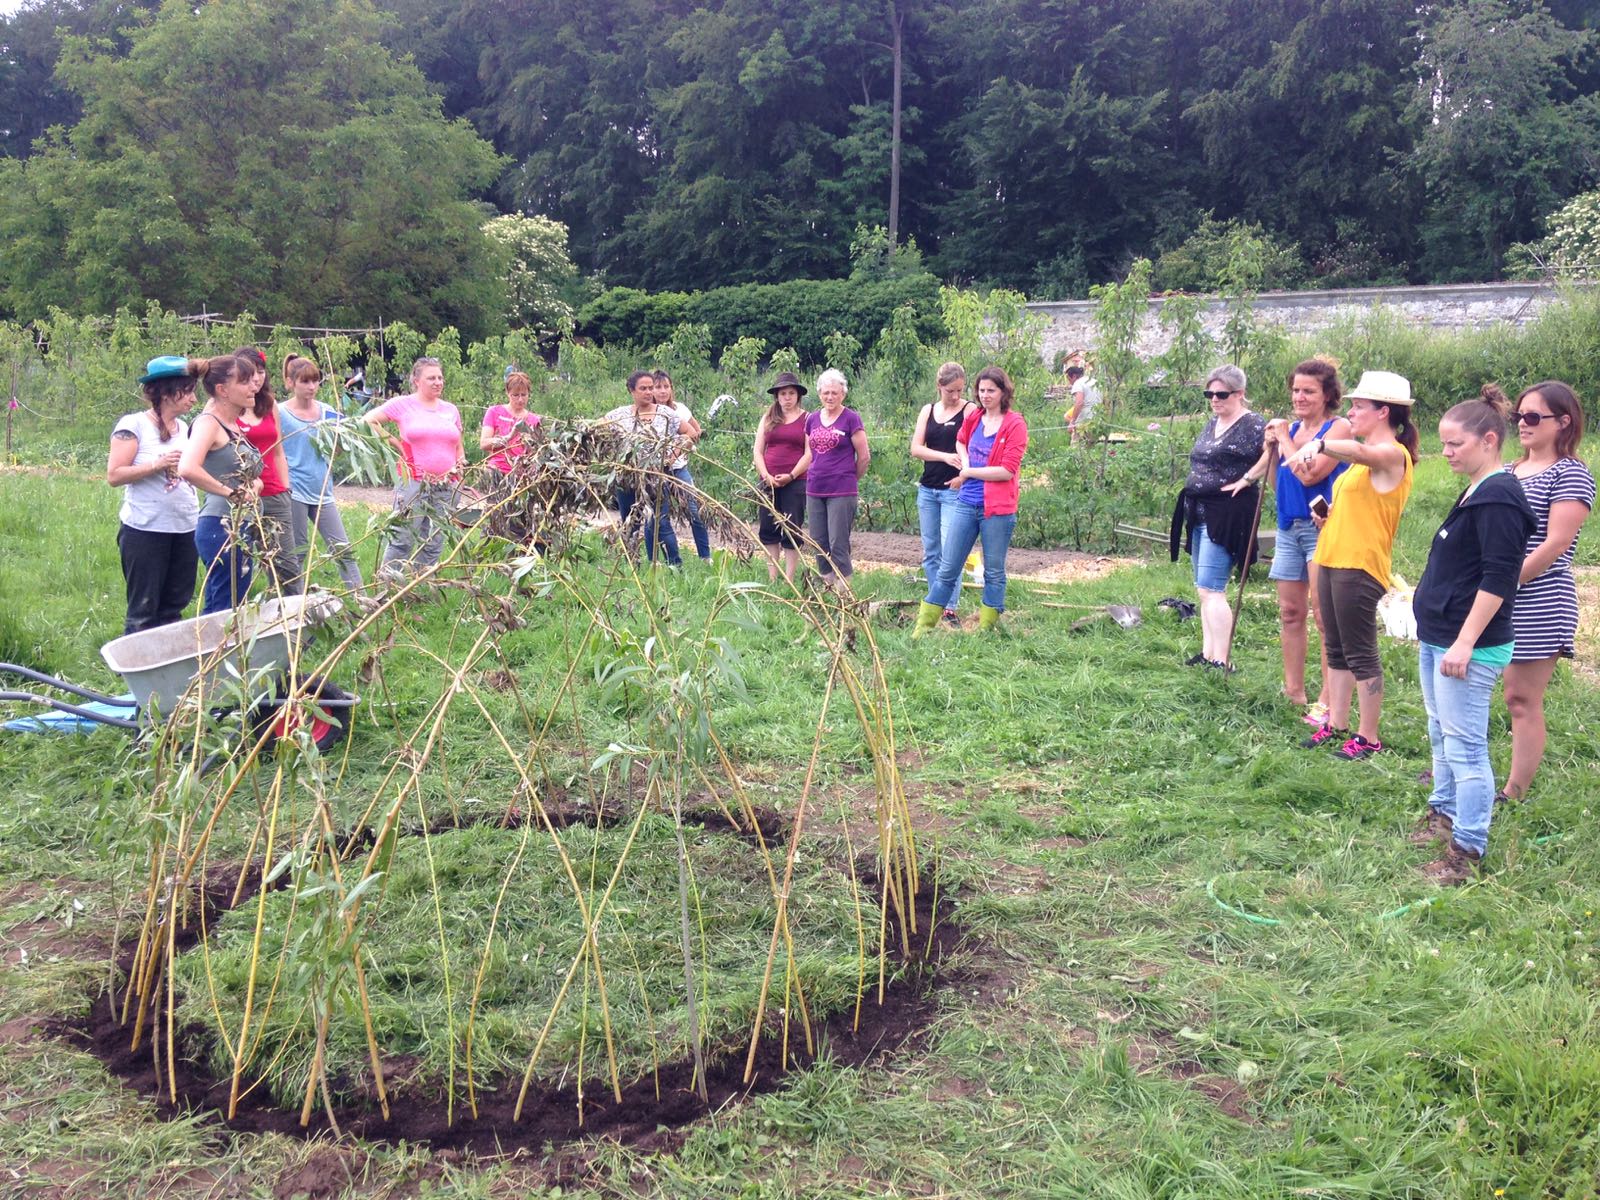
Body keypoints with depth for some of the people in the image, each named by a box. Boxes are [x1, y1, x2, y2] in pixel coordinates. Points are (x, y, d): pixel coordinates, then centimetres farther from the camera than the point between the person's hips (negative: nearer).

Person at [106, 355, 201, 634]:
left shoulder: (184, 428, 12)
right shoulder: (134, 425, -6)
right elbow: (114, 475, -10)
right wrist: (157, 465, -19)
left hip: (185, 528, 6)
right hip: (145, 530, -6)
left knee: (173, 610, 10)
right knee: (144, 611, 0)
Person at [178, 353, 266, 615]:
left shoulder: (233, 424, 13)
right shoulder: (208, 422, -12)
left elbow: (249, 473, 25)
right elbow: (188, 469, -30)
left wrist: (254, 483, 3)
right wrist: (230, 492, -20)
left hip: (240, 527, 9)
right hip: (223, 527, -9)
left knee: (217, 609, 15)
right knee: (225, 611, -6)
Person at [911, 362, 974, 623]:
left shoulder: (970, 411, -3)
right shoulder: (928, 411, 10)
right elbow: (916, 448, -1)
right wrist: (945, 456, -17)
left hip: (955, 489, -5)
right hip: (927, 489, 5)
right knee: (930, 552, 9)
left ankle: (950, 608, -5)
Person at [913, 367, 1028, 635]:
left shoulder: (1015, 424, -8)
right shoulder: (973, 418, 8)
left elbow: (1007, 471, -15)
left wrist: (969, 472, -8)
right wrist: (965, 464, 9)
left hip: (997, 509, -5)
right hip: (966, 503, 5)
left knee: (994, 572, 8)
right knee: (947, 569, 7)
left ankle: (985, 628, 18)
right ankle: (923, 626, 11)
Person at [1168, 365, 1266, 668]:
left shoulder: (1253, 425, -9)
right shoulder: (1212, 424, 17)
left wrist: (1246, 478, -27)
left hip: (1227, 515, -9)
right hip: (1199, 514, 9)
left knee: (1210, 589, -14)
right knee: (1205, 589, 12)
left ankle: (1221, 662, -12)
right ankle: (1207, 654, 19)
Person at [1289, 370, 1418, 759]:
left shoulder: (1392, 454, -13)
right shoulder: (1368, 458, 18)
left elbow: (1358, 451, -37)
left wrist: (1318, 445, -55)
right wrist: (1328, 512, 9)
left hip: (1360, 566, -10)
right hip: (1332, 559, 10)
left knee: (1360, 653, -2)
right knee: (1336, 650, 14)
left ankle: (1369, 738, 7)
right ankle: (1336, 725, 23)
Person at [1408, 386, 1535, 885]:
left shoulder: (1498, 498, -17)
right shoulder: (1475, 492, 13)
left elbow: (1497, 580, -22)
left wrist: (1465, 642, -22)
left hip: (1467, 647, -10)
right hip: (1439, 639, 10)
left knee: (1465, 746, -4)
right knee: (1442, 735, 21)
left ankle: (1468, 849, 3)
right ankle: (1444, 814, 36)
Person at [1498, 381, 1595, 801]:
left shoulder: (1570, 474, -8)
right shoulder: (1509, 471, 14)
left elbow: (1554, 545, -16)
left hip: (1537, 605, -7)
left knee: (1523, 699, -1)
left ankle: (1515, 793, 7)